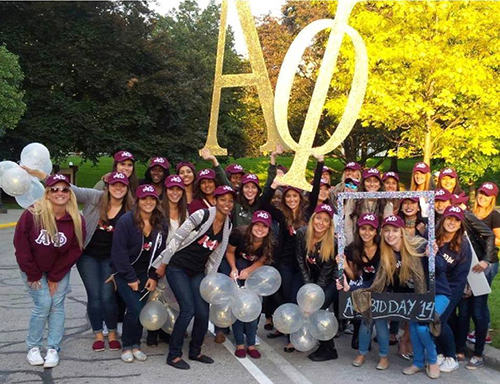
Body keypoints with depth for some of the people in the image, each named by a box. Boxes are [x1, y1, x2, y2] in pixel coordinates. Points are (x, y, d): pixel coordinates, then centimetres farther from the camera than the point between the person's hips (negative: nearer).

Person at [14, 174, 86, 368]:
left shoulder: (77, 221, -16)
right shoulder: (32, 214, -22)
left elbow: (75, 250, -9)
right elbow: (20, 244, -14)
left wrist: (55, 277, -9)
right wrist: (33, 274, -11)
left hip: (60, 270, 2)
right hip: (34, 270, -2)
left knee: (57, 305, -1)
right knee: (43, 305, -8)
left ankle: (53, 349, 12)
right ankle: (33, 347, 12)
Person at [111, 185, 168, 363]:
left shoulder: (161, 225, -2)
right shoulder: (126, 221, -16)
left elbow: (160, 252, 3)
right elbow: (119, 252, -16)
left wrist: (154, 277, -3)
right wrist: (131, 278, -14)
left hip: (145, 273, 4)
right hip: (125, 273, -4)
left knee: (141, 309, 0)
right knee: (135, 308, -13)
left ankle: (135, 345, 19)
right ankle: (127, 346, 7)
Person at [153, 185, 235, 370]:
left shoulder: (228, 226, 4)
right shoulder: (202, 215, -16)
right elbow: (177, 238, -13)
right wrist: (163, 264, -10)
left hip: (197, 271, 6)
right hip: (178, 267, -6)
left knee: (203, 312, -2)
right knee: (188, 310, -15)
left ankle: (195, 351, 21)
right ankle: (174, 355, 0)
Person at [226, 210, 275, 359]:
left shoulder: (270, 243, -24)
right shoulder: (239, 234, -29)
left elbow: (261, 261, -7)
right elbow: (230, 252, -10)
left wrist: (248, 271, -23)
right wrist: (234, 268, -23)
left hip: (254, 270, 2)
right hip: (238, 265, -1)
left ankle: (251, 344, 9)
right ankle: (240, 344, 4)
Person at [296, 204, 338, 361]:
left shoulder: (333, 241, -24)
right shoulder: (302, 233, -13)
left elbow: (326, 272, -18)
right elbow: (301, 260, -6)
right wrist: (309, 286, -10)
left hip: (332, 279, -5)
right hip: (312, 277, 5)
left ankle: (328, 349, -3)